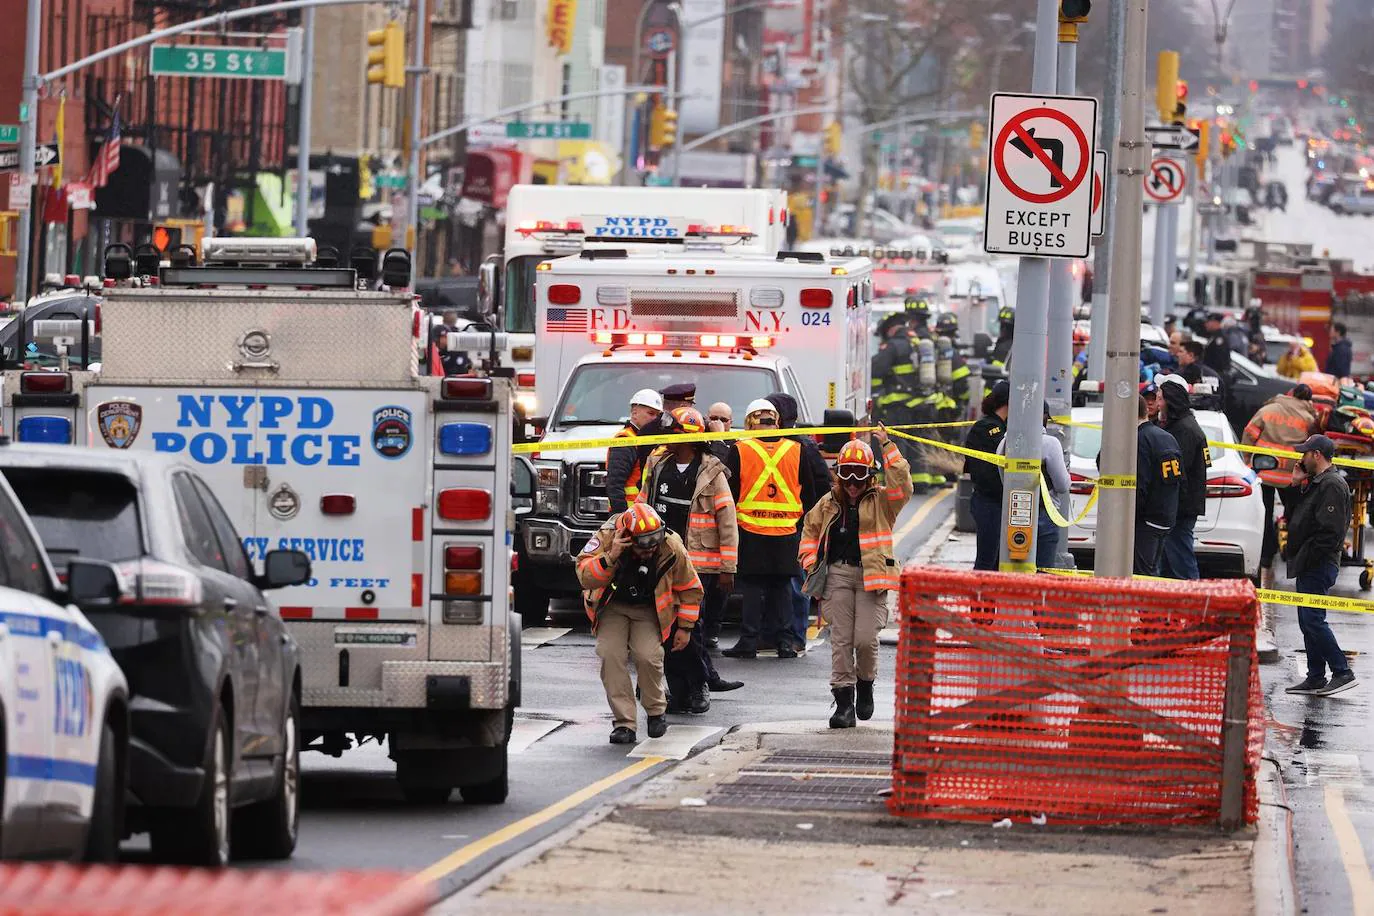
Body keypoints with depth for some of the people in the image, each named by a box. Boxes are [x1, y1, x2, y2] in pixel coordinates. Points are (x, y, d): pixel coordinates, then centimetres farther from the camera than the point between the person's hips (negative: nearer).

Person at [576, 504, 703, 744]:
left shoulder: (672, 548, -20)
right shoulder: (606, 538, -25)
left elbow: (690, 588, -3)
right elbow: (585, 578, -30)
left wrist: (685, 627, 1)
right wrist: (610, 558, -45)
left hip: (649, 610, 0)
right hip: (612, 606, 0)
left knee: (648, 656, -22)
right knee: (611, 654, -20)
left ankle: (656, 712, 5)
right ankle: (624, 723, -14)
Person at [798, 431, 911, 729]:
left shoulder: (881, 501, 5)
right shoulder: (828, 504, 14)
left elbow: (901, 484, -12)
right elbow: (810, 530, 25)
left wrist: (887, 446, -10)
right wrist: (810, 563, 12)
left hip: (871, 575, -3)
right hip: (837, 574, 3)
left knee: (866, 638, -11)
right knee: (841, 640, -1)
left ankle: (865, 682, 19)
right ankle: (843, 701, 0)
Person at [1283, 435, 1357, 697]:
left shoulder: (1332, 485, -15)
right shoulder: (1316, 483, 19)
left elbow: (1330, 531, -22)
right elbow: (1297, 512, 22)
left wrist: (1307, 557, -20)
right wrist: (1296, 485, 11)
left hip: (1319, 566, -11)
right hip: (1309, 566, 11)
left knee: (1312, 620, -13)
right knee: (1308, 621, 11)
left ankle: (1342, 673, -11)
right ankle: (1316, 679, 15)